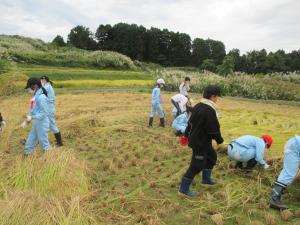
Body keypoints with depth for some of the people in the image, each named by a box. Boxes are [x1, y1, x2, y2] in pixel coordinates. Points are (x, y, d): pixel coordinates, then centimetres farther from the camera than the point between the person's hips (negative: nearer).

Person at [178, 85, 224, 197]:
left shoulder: (198, 106, 4)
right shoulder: (209, 111, -25)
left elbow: (191, 122, 14)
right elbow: (213, 129, -21)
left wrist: (187, 134, 26)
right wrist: (220, 140, -2)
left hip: (195, 138, 10)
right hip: (200, 142, -10)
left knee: (212, 156, 25)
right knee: (196, 166, 0)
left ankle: (206, 179, 42)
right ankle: (184, 189, 12)